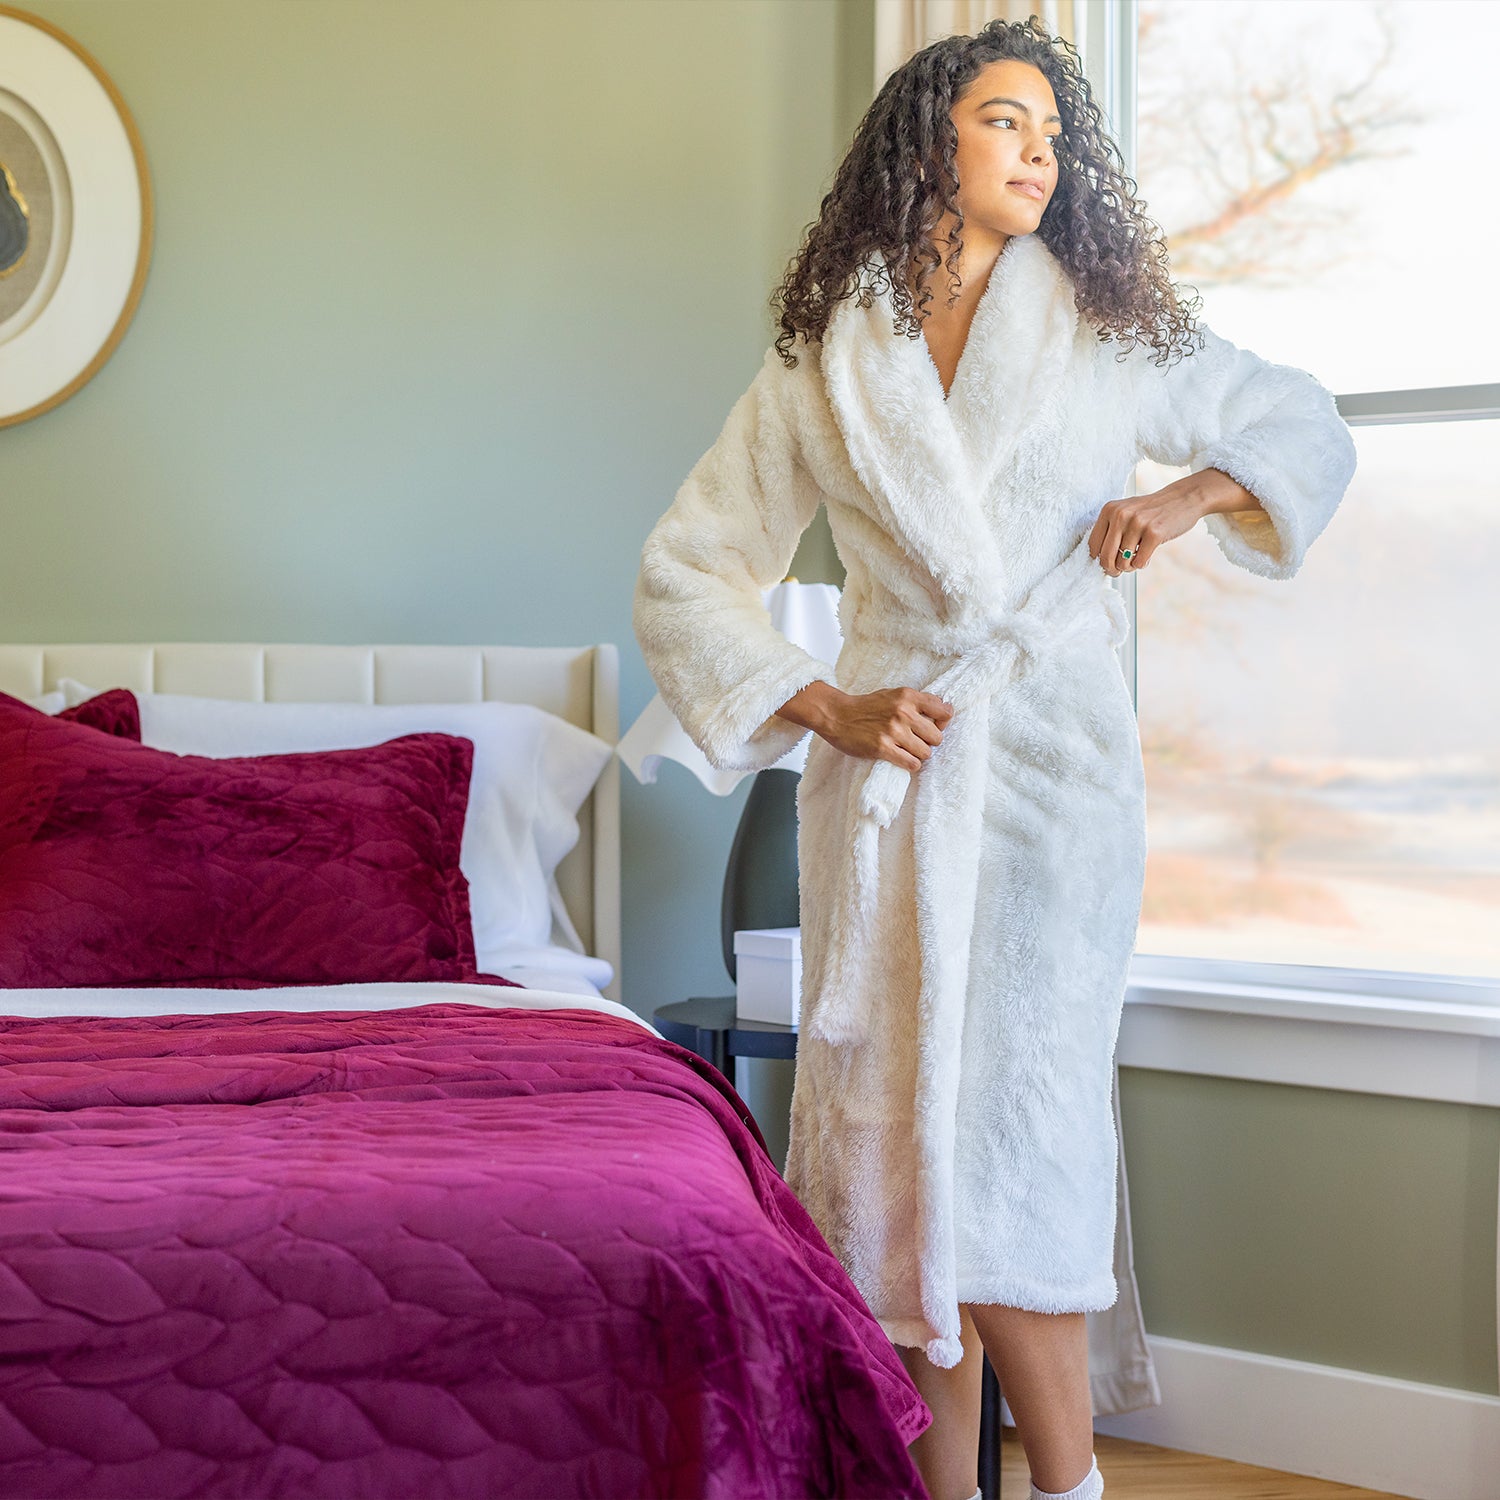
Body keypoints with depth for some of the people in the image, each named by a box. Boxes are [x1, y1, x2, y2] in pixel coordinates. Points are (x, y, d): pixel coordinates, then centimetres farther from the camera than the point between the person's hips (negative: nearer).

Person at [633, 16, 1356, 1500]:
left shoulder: (1112, 329, 9)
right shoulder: (819, 365, 8)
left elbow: (1308, 426, 19)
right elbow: (683, 573, 8)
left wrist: (1192, 492, -1)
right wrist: (827, 711, -4)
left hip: (1053, 764, -1)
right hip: (889, 766, 2)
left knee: (1003, 1142, -12)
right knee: (898, 1137, 3)